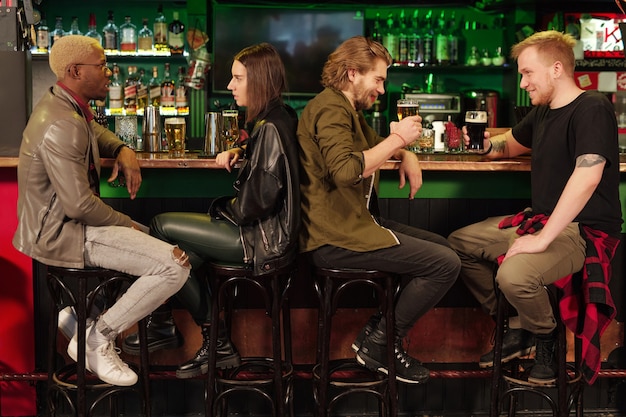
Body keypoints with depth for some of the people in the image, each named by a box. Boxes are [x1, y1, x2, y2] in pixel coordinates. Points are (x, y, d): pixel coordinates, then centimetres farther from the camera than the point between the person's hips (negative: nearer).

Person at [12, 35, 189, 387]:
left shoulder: (63, 105, 8)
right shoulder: (62, 126, -25)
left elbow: (96, 131, 29)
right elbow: (79, 205, -27)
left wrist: (123, 151, 7)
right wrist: (126, 224, -10)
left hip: (59, 222, 11)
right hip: (61, 233, -11)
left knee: (159, 241, 25)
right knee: (175, 266, -20)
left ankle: (84, 321, 21)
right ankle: (100, 338, -3)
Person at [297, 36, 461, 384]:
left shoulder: (347, 109, 19)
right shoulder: (330, 108, -14)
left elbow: (375, 143, 32)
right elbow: (345, 170, -30)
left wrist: (406, 154, 9)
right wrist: (398, 138, -19)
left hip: (354, 222, 11)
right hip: (336, 237, -11)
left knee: (442, 246, 16)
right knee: (446, 264, -13)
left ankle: (378, 331, 12)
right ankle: (378, 343, 0)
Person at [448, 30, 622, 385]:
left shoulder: (592, 109, -17)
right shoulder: (543, 111, 11)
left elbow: (587, 177, -31)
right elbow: (512, 144, 31)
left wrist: (543, 238, -32)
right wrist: (490, 145, 5)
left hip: (584, 229, -10)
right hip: (540, 219, 10)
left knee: (514, 274, -33)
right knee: (460, 243, 4)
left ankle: (546, 337, -1)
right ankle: (518, 328, 10)